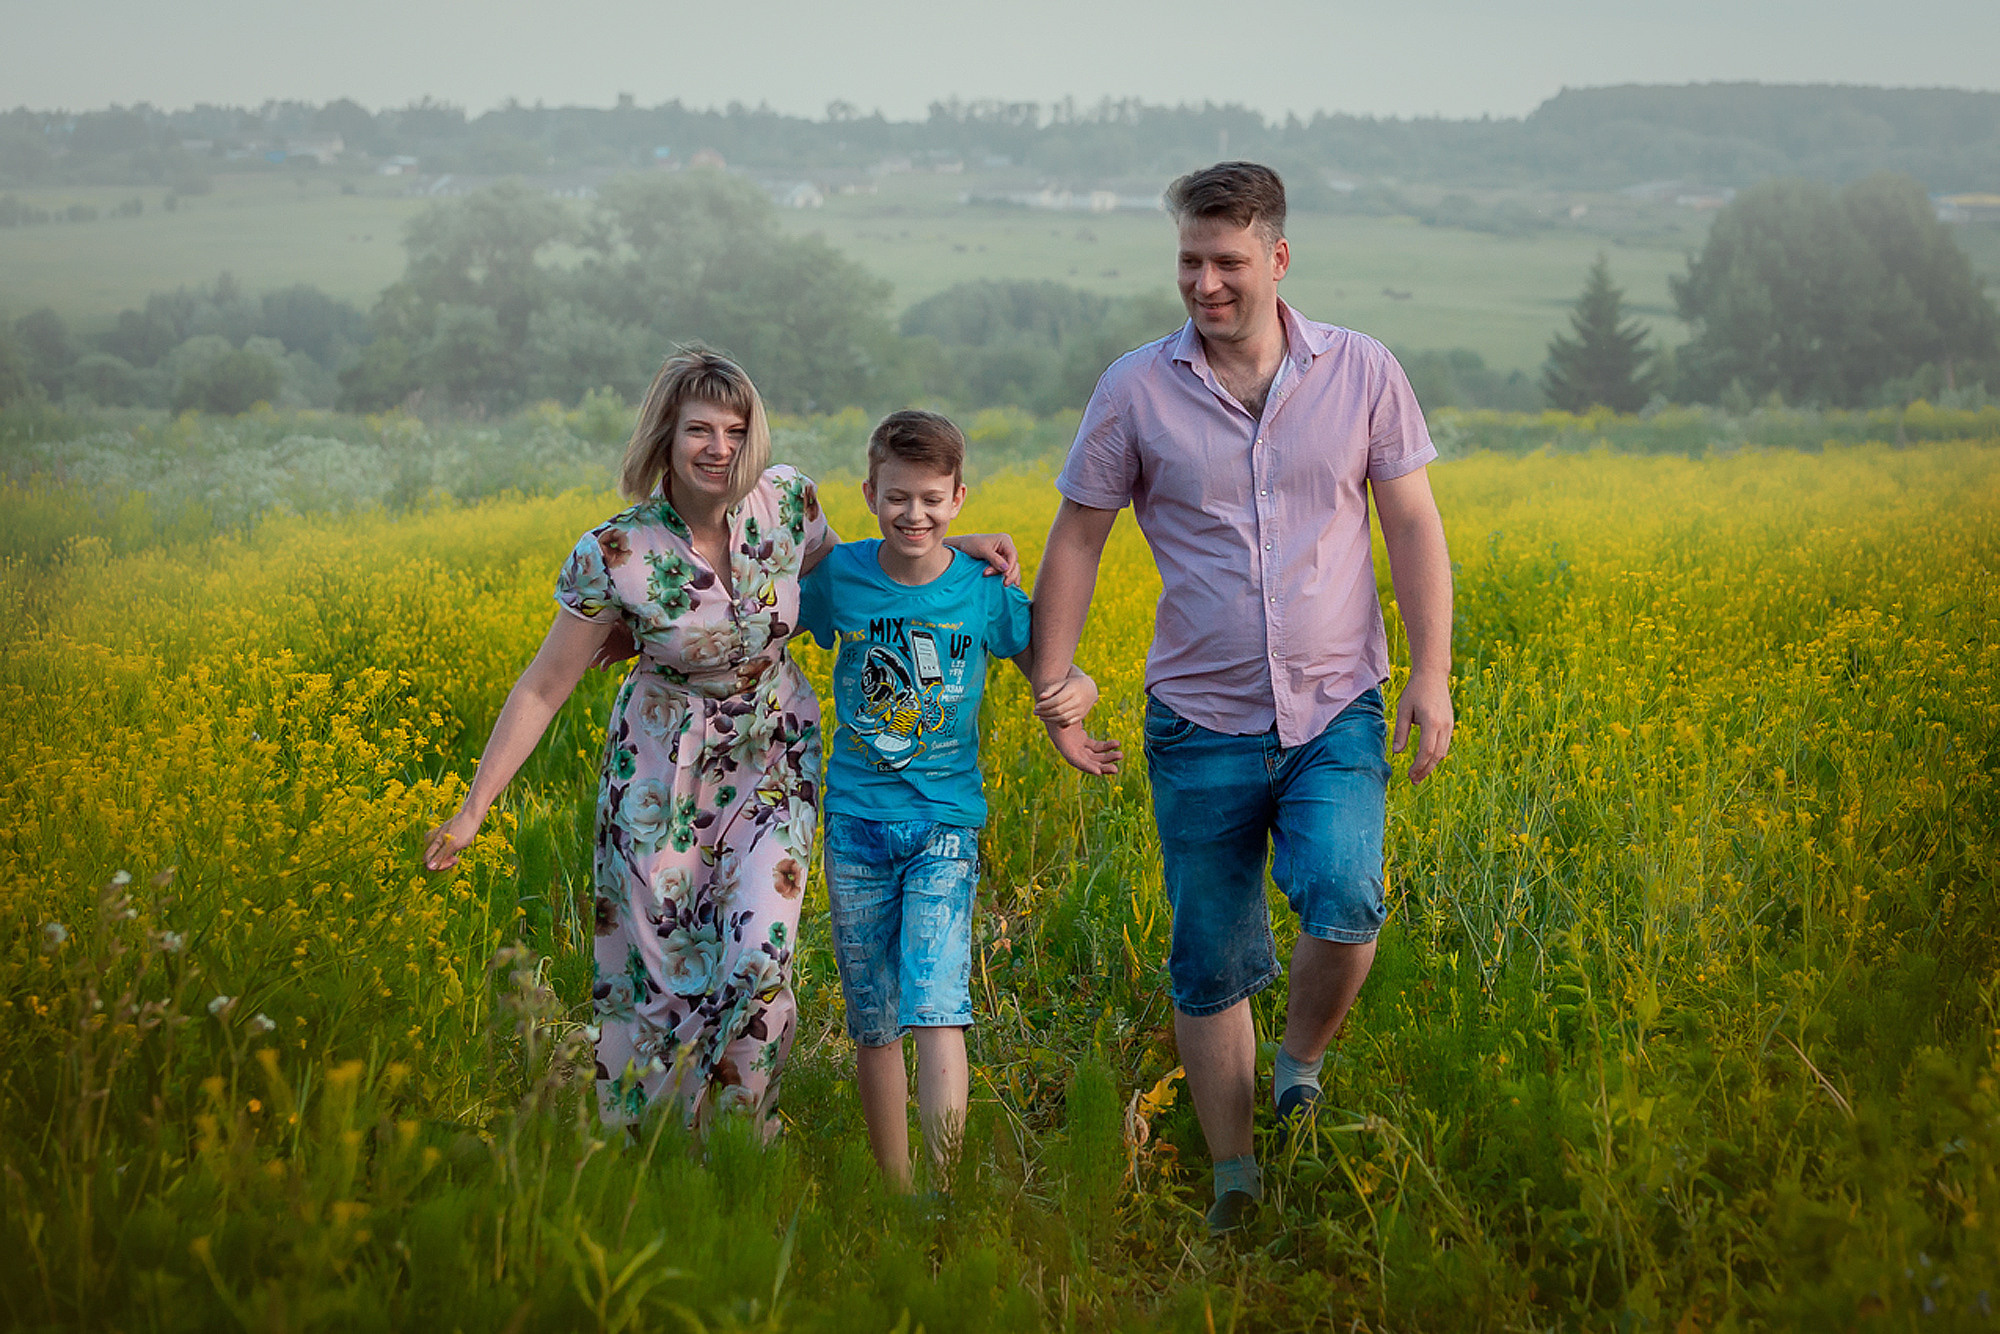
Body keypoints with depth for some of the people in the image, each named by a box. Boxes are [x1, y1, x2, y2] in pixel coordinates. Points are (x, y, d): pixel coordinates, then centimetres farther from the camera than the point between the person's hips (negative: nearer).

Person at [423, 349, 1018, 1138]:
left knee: (759, 961, -13)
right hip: (662, 769, -2)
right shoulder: (614, 556, -21)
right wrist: (473, 811, -17)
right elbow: (544, 687, -13)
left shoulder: (785, 500, -12)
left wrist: (950, 545, -2)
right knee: (656, 965, 3)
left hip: (771, 761, 2)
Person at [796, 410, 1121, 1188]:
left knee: (936, 1009, -16)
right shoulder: (837, 576, -3)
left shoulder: (985, 591, -6)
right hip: (857, 820, 2)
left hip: (945, 823, -2)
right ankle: (894, 1190, 20)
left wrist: (1072, 701, -23)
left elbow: (1068, 684, 1)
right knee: (874, 1024, 8)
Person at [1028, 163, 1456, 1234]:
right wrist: (1051, 681, 0)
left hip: (1336, 711, 0)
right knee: (1210, 963, 4)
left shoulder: (1364, 373, -1)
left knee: (1343, 903, -23)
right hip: (1202, 723, 1)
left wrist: (1432, 674, -4)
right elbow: (1076, 540, 5)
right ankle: (1233, 1180, 19)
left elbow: (1413, 528, 3)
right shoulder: (1136, 389, -3)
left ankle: (1301, 1061, 8)